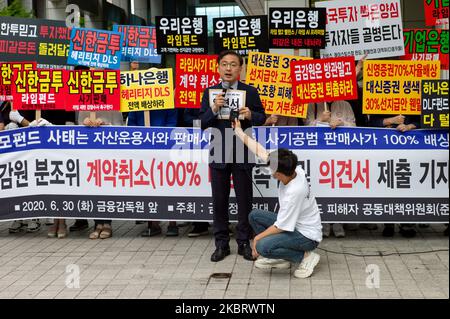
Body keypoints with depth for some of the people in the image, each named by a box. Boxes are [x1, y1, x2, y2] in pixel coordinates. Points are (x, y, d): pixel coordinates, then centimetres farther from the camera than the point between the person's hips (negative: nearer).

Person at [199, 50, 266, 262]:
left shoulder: (250, 92, 1)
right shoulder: (209, 93, 3)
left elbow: (262, 119, 3)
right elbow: (202, 124, -1)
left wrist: (250, 115, -18)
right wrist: (214, 109, -19)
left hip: (243, 154, -1)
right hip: (219, 153, 1)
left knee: (244, 200, 6)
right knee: (219, 201, 7)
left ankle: (244, 243, 17)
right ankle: (222, 244, 17)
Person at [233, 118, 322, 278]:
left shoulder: (294, 192, -33)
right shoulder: (292, 169, -13)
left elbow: (280, 227, -24)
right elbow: (260, 151, -3)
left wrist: (258, 237, -11)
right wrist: (239, 132, 3)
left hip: (307, 235, -9)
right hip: (292, 223, 9)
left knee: (263, 247, -26)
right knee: (254, 216, 6)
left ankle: (305, 256, -8)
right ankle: (279, 258, 11)